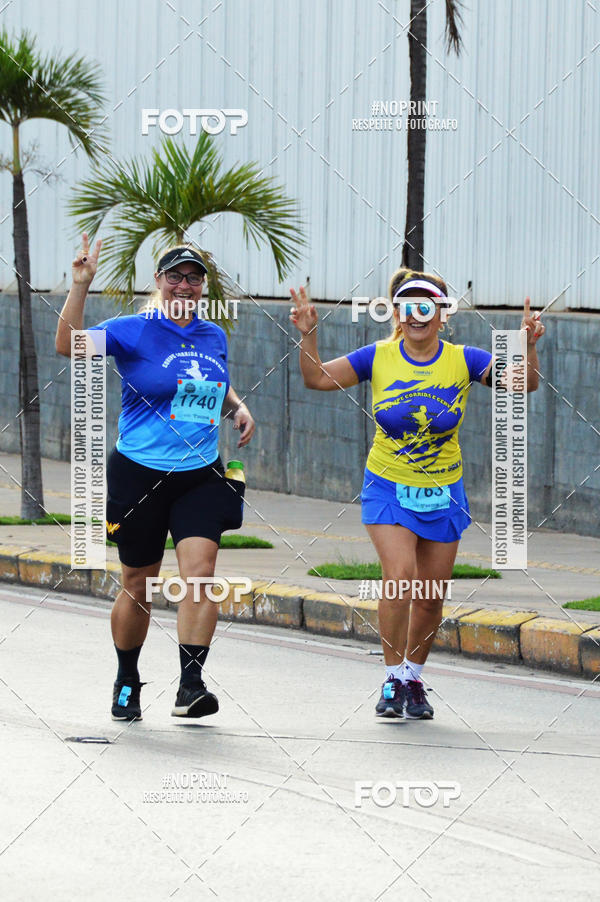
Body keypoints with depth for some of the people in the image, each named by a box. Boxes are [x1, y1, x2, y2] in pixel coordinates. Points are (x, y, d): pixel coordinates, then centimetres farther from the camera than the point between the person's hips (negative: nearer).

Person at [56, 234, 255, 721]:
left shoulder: (214, 337, 10)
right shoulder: (134, 331, -5)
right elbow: (70, 345, -19)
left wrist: (239, 408, 7)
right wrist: (81, 284, -27)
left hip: (201, 475, 3)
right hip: (140, 475, -3)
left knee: (200, 573, -15)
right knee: (137, 585, 7)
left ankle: (191, 685, -18)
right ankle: (126, 683, 27)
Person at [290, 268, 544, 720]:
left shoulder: (462, 361, -8)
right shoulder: (378, 358, -7)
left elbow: (524, 383, -16)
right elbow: (318, 378, -8)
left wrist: (528, 346, -34)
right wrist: (309, 336, -23)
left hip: (443, 496, 1)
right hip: (388, 490, -1)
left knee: (430, 597, 7)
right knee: (399, 579, -20)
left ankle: (414, 679, 29)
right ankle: (394, 681, -6)